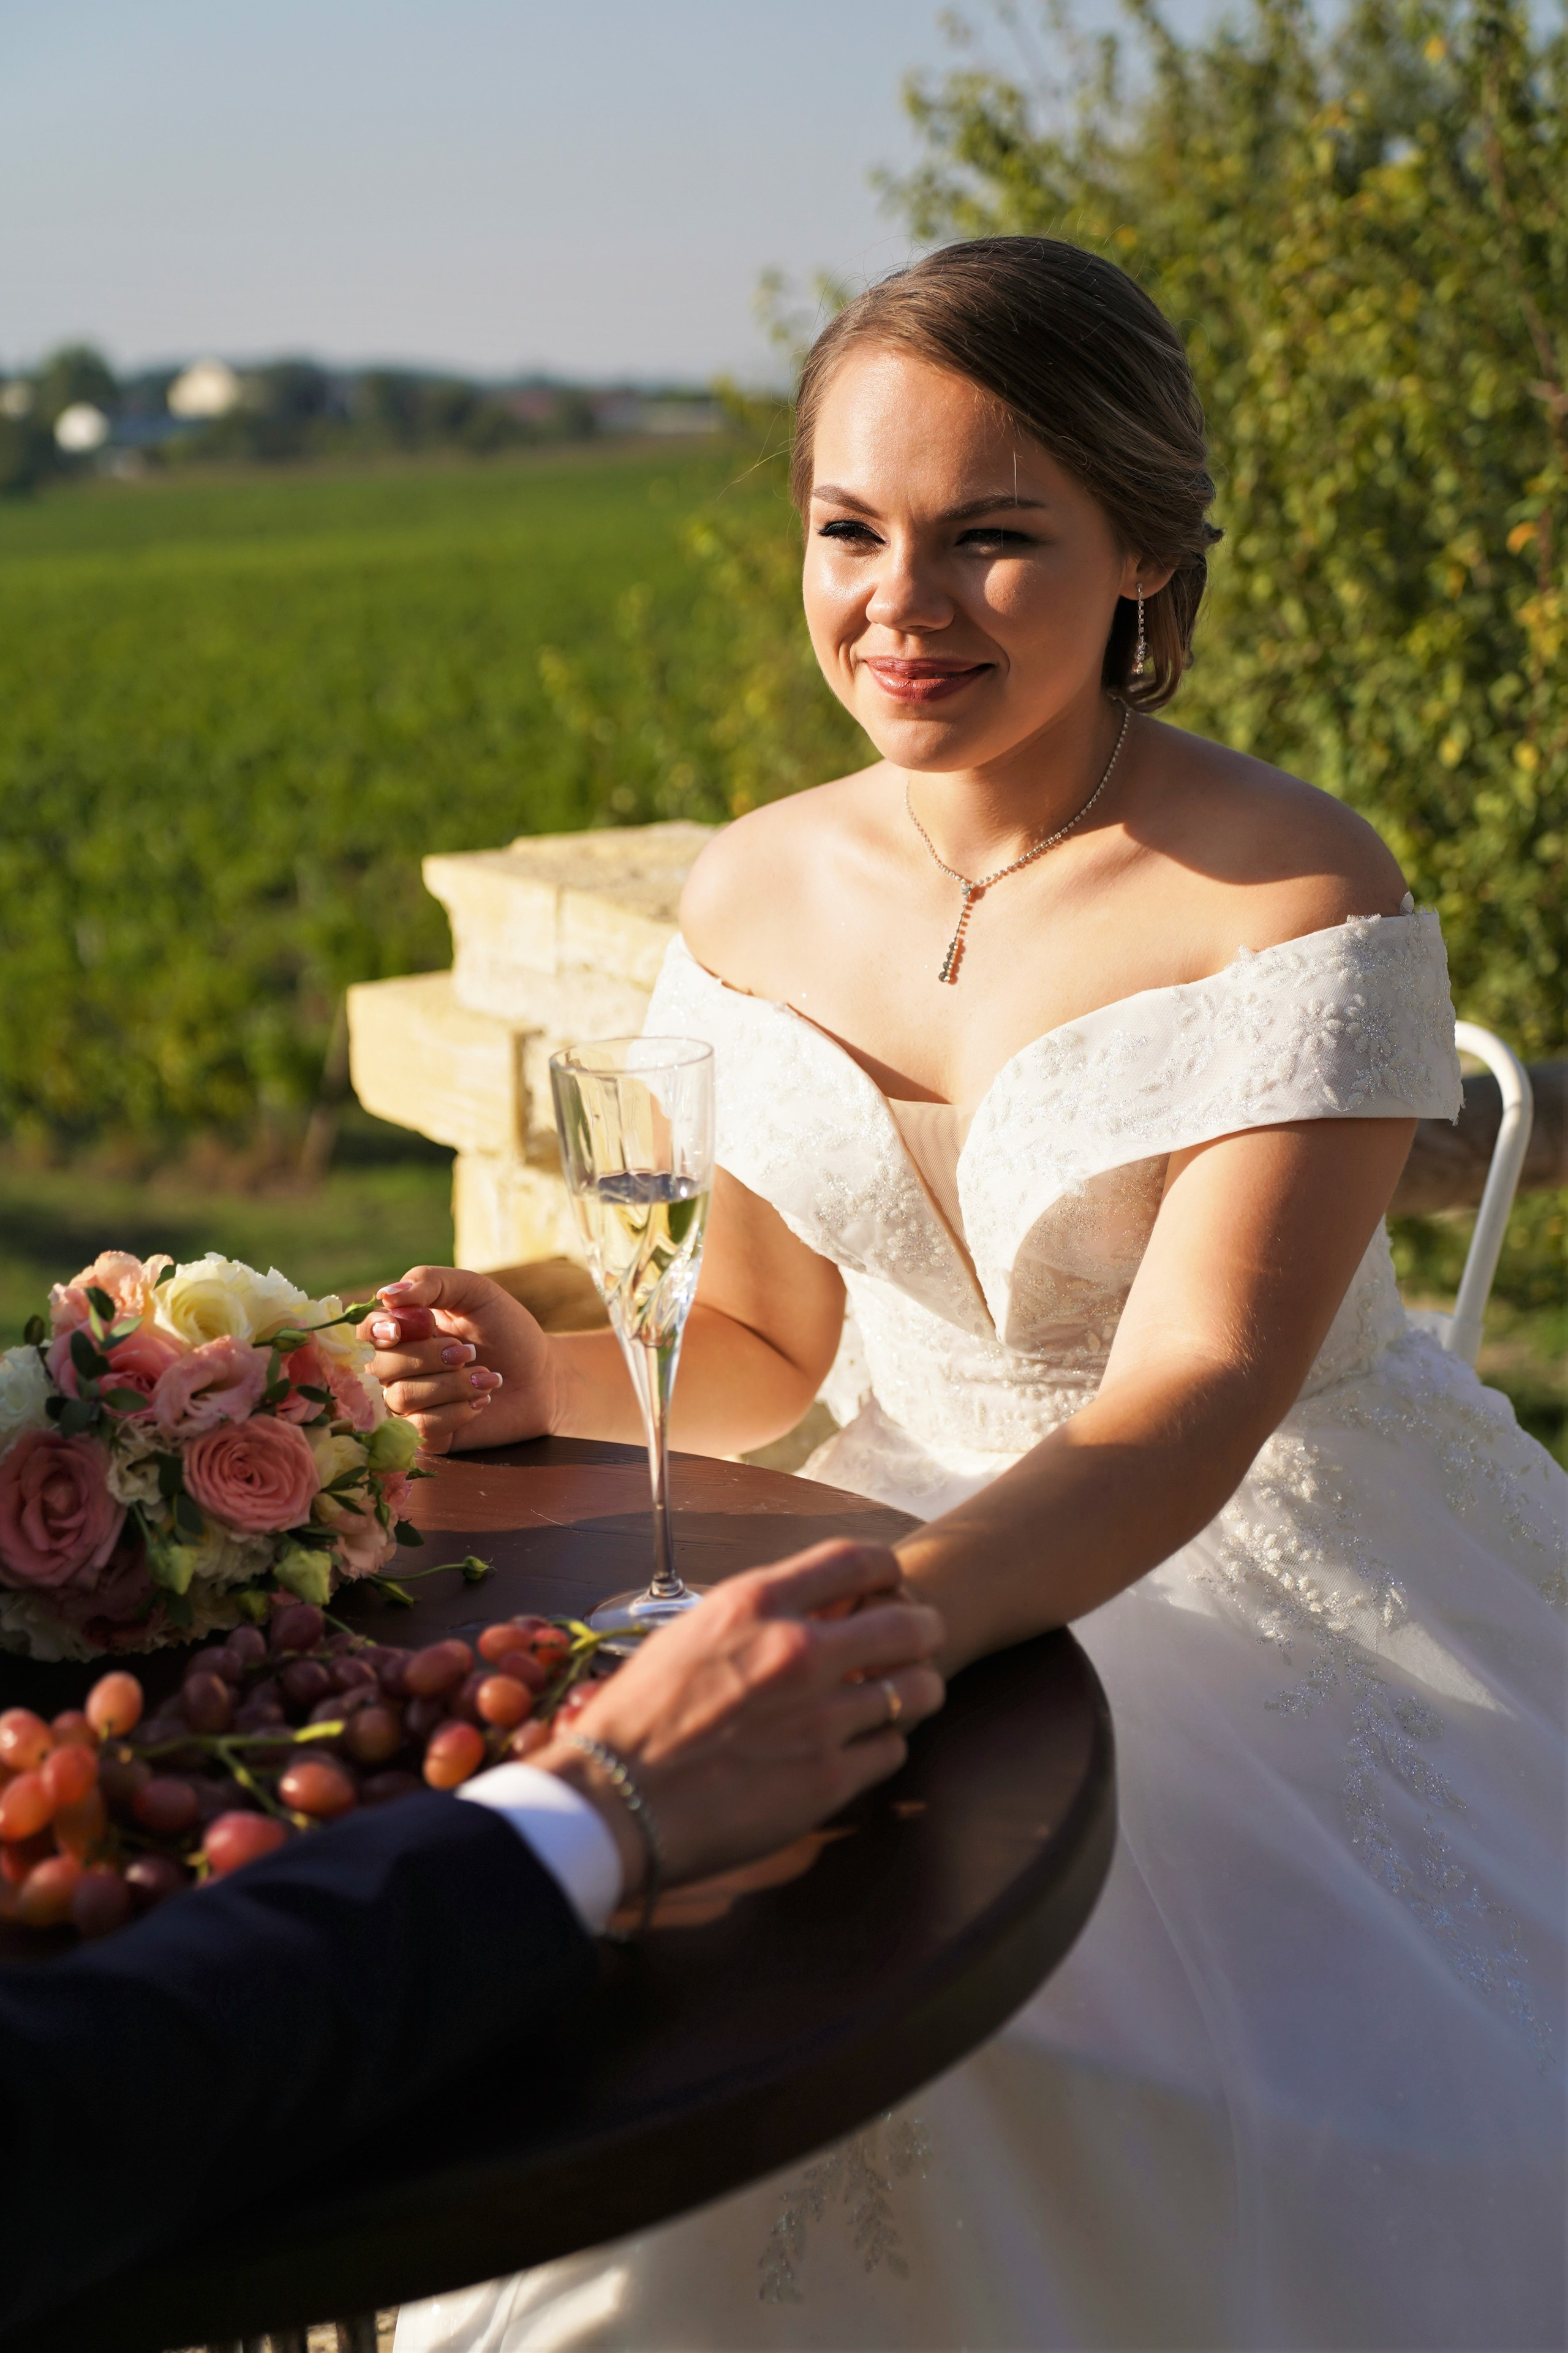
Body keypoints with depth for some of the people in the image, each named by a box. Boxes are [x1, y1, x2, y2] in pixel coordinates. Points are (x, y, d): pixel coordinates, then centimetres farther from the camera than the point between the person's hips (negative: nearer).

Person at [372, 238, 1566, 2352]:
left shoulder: (1294, 903, -16)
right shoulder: (759, 894, 0)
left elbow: (1191, 1405, -25)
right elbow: (769, 1350, 9)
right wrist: (559, 1375, -13)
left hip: (1294, 1607, -3)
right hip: (937, 1556, 4)